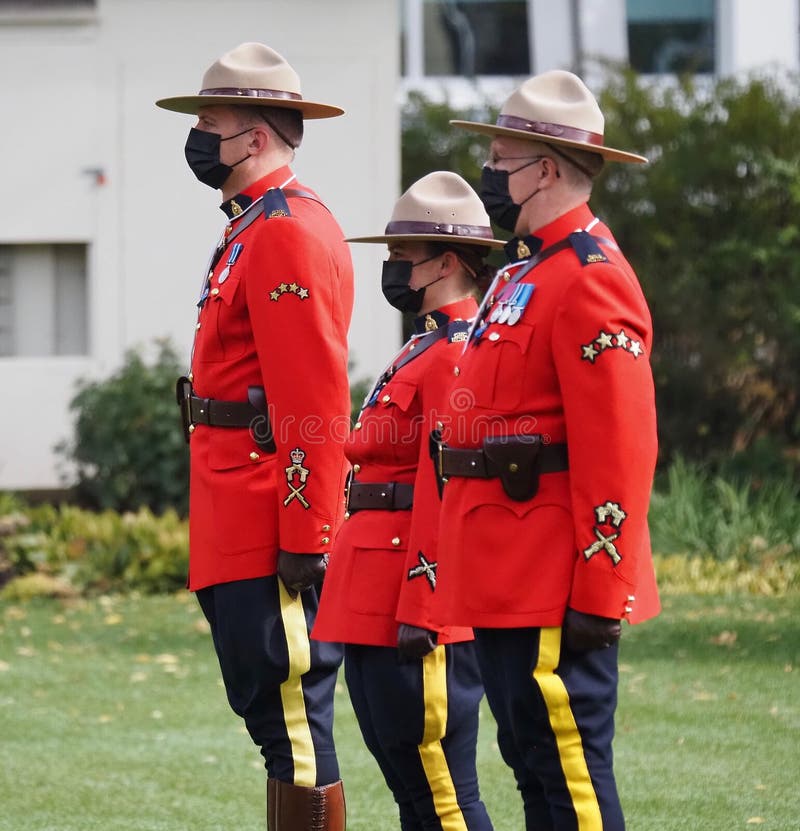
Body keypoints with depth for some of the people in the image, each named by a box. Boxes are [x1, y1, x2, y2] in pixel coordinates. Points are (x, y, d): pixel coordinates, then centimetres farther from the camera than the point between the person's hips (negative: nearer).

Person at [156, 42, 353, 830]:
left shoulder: (287, 233, -13)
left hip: (269, 533, -11)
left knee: (290, 719, -8)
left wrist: (302, 534, -22)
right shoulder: (252, 227, 18)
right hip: (240, 530, 11)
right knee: (272, 714, 13)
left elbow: (312, 402, -19)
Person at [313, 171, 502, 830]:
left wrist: (420, 608, -22)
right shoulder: (428, 346, 19)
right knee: (406, 776, 13)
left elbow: (445, 487, -20)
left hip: (422, 601, -11)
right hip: (377, 604, 11)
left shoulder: (459, 354, -14)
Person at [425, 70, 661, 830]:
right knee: (533, 763, 12)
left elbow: (618, 450, -20)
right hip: (504, 580, 10)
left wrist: (598, 594, -22)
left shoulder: (590, 278, -14)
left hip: (553, 590, -10)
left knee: (567, 768, -7)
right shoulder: (523, 272, 18)